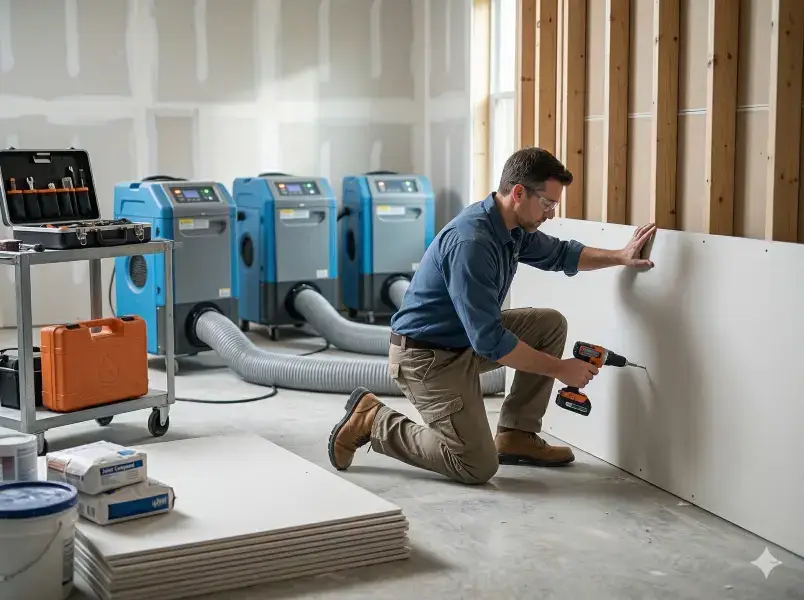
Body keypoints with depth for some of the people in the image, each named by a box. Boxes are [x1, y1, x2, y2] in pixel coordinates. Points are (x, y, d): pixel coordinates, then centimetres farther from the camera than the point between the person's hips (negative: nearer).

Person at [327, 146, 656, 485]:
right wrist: (560, 369, -21)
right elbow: (489, 341, -29)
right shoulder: (471, 242, -30)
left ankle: (516, 437, 10)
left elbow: (560, 254, 21)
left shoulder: (514, 228, -1)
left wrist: (620, 256, 8)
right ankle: (372, 420, 2)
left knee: (551, 325, 4)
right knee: (478, 467, -10)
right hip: (426, 356, -10)